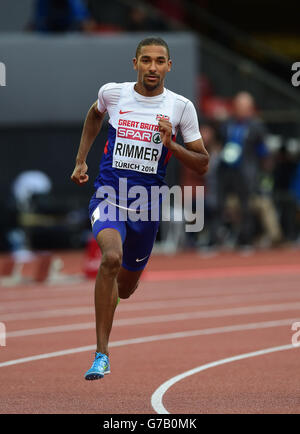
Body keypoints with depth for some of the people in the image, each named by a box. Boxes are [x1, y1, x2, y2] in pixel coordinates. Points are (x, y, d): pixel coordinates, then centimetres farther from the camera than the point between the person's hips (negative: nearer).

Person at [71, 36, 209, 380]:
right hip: (109, 195, -2)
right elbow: (94, 115, 24)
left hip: (148, 203, 2)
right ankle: (101, 355, -26)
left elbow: (202, 164, 0)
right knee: (112, 257, -30)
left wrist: (170, 145, -16)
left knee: (125, 287, 16)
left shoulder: (181, 107, -4)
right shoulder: (112, 93, -2)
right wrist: (81, 161, 20)